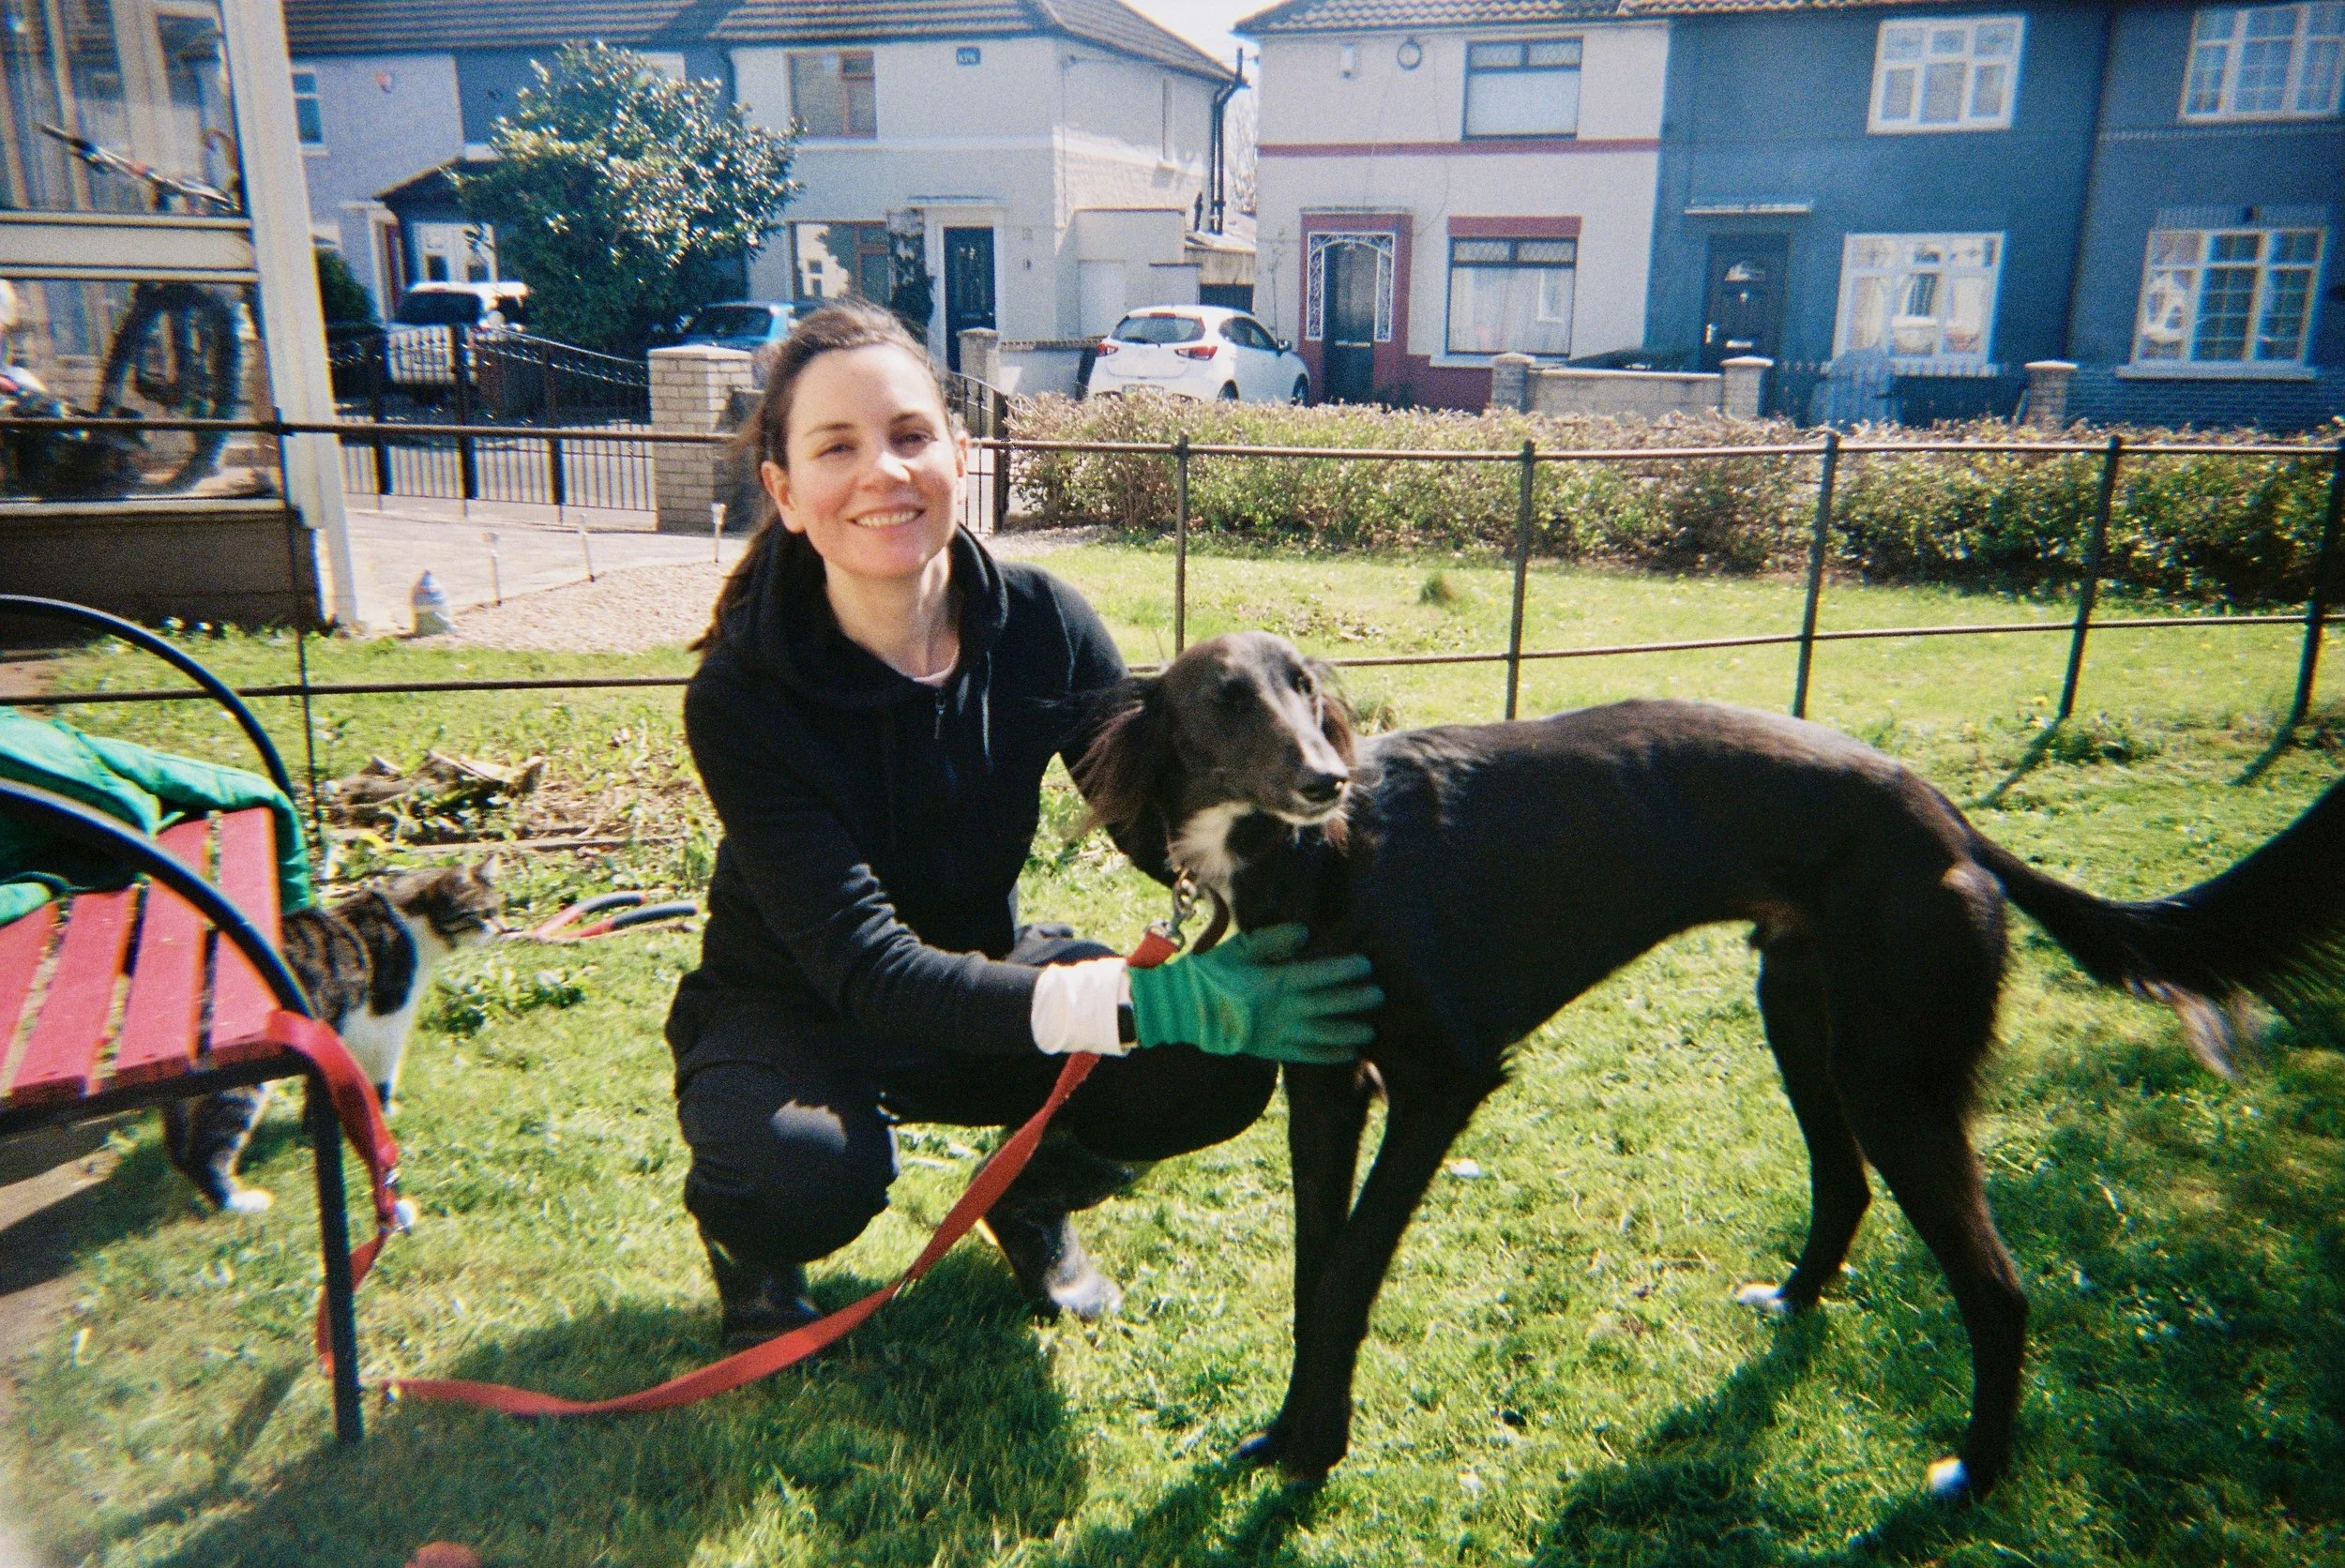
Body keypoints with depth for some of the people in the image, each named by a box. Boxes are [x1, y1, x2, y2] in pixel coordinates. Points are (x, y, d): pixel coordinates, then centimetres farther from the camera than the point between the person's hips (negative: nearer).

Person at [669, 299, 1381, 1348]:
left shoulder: (1041, 623, -16)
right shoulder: (744, 696, -26)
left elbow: (1166, 816, -12)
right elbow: (864, 965, -33)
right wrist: (1139, 1000, -46)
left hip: (982, 971, 3)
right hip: (794, 1015, -3)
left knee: (1217, 1066, -22)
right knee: (810, 1165, -37)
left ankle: (1033, 1195, 11)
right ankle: (746, 1235, 3)